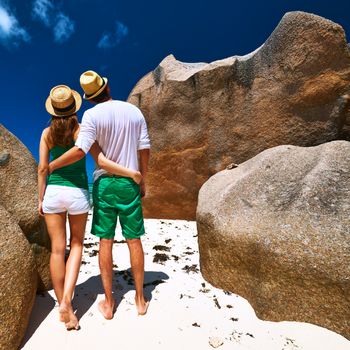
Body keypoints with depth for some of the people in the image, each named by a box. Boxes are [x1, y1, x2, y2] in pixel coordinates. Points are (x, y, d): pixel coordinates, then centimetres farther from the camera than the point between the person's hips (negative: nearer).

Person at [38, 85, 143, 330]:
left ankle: (63, 307, 19)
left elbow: (42, 168, 1)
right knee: (76, 245, 16)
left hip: (53, 192, 2)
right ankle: (66, 301, 0)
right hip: (77, 193, -2)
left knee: (58, 249, 8)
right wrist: (132, 173, -7)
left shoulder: (47, 133, 3)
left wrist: (40, 199, 9)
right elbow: (101, 162, -14)